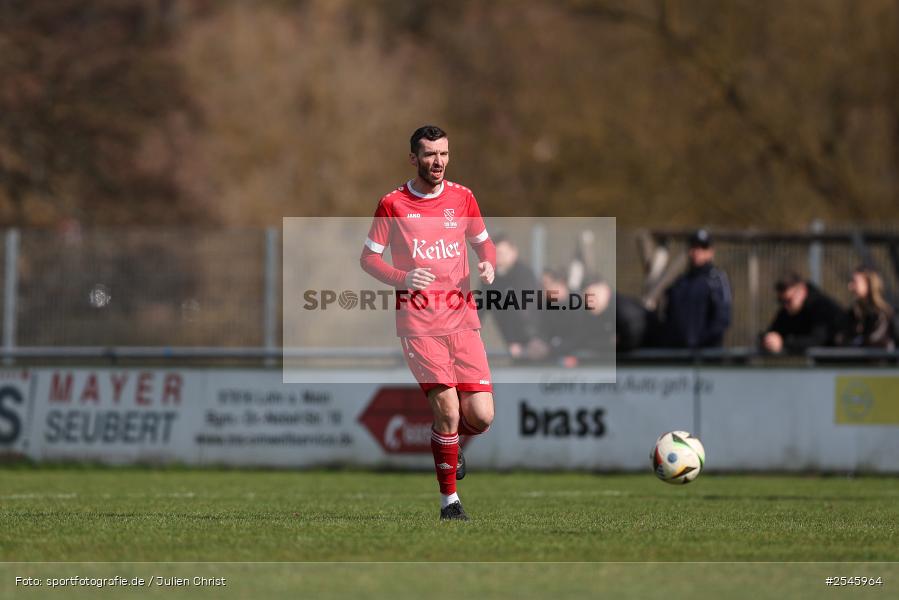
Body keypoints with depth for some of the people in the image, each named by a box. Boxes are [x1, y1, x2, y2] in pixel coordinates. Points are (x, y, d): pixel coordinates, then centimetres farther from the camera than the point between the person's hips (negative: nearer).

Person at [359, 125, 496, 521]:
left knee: (481, 416, -6)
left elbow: (483, 242, 21)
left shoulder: (462, 197, 8)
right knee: (448, 409, -15)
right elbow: (368, 257, 4)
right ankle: (449, 499, 0)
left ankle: (447, 443, 30)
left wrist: (488, 264, -3)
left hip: (462, 319, 3)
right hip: (418, 324, -3)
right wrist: (402, 278, -15)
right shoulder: (393, 204, -1)